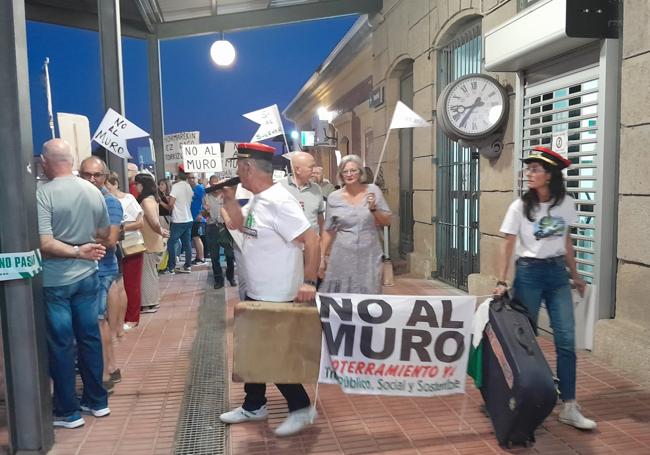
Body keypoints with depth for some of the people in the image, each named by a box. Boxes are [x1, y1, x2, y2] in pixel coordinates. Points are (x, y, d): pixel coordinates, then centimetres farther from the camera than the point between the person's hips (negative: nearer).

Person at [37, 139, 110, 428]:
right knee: (89, 337, 14)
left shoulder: (43, 194, -15)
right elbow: (104, 235, 11)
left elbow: (44, 245, -23)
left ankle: (68, 412, 16)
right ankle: (97, 401, 25)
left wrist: (79, 252, -16)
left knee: (61, 344, 5)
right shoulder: (93, 191, 1)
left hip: (54, 282, -5)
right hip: (87, 276, 5)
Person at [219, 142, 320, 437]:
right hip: (256, 293, 10)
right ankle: (254, 406, 37)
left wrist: (309, 282, -30)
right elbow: (240, 223, 21)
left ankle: (301, 408, 21)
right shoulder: (256, 200, 6)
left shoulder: (278, 201, -23)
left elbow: (311, 240, -26)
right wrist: (229, 198, 5)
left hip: (278, 298, -10)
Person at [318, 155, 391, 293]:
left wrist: (373, 209, -12)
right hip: (343, 255, 0)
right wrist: (322, 257, 4)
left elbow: (387, 222, 5)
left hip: (369, 255, 0)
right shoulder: (334, 198, -1)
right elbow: (328, 231, 5)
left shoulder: (373, 191, 0)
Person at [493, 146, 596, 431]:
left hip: (557, 273, 3)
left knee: (566, 340, 0)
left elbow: (566, 242, 12)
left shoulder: (566, 204, 1)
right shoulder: (520, 206, -7)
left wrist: (575, 275, 17)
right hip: (529, 273, -3)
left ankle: (569, 407, 9)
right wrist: (502, 281, -13)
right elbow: (508, 245, -7)